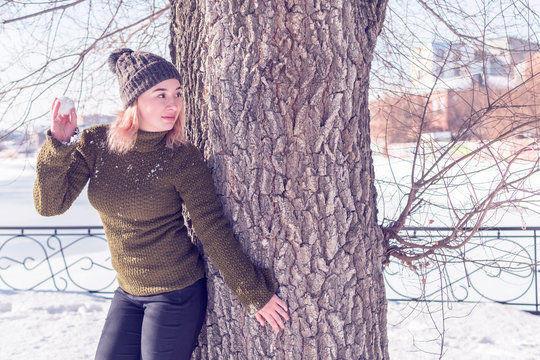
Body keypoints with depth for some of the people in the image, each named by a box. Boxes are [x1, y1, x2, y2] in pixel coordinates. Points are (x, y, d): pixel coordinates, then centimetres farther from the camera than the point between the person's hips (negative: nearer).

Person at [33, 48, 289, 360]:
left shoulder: (183, 159, -15)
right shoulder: (95, 144, -6)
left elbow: (214, 232, -12)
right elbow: (50, 204, -6)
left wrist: (256, 293, -9)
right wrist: (58, 146, -21)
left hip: (177, 292, -4)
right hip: (128, 292, 5)